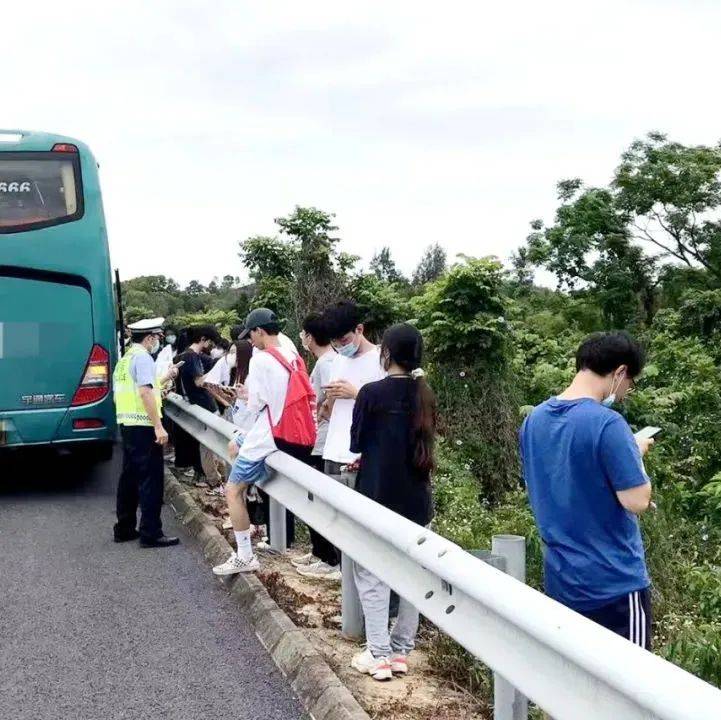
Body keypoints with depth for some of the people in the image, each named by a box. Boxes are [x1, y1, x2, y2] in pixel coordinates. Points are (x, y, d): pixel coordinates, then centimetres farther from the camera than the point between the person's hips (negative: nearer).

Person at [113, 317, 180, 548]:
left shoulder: (126, 358, 17)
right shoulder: (143, 357, -13)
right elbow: (145, 393, -22)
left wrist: (164, 378, 24)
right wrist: (159, 427, -24)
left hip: (127, 424, 10)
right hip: (143, 425, -10)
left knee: (129, 477, 16)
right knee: (151, 479, -5)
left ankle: (124, 528, 22)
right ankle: (151, 534, -3)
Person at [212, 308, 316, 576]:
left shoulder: (261, 360, -13)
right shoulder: (293, 357, 10)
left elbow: (255, 404, -9)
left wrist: (248, 394, 12)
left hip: (271, 436, -8)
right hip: (299, 435, 8)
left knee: (233, 490, 1)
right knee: (234, 446, 28)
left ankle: (245, 557, 1)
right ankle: (244, 519, 32)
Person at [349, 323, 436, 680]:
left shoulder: (372, 392, -12)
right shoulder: (424, 393, 3)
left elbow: (355, 442, -2)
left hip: (378, 496, -5)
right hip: (415, 497, 5)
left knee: (372, 576, 4)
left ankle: (379, 655, 5)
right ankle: (401, 651, 18)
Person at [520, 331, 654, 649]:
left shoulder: (534, 420, 5)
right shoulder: (606, 423, -19)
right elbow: (637, 501, -18)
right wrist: (635, 452, -1)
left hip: (560, 578, 7)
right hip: (613, 581, -7)